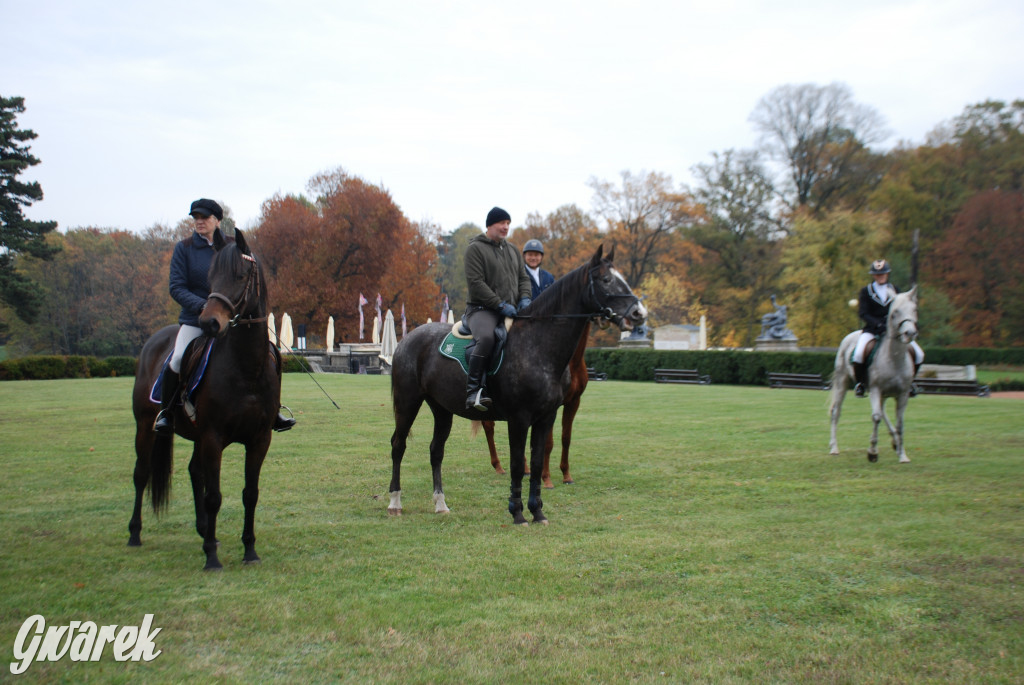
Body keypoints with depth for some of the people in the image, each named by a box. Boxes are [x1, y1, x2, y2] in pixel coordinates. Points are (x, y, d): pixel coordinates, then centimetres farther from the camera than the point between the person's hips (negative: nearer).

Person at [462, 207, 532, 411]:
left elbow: (523, 278, 21)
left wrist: (525, 298, -2)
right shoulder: (475, 248, -2)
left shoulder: (512, 250, 21)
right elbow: (476, 283, -12)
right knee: (486, 337, -37)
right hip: (482, 309, -7)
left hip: (511, 311, 7)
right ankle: (474, 390, -36)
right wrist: (500, 304, -17)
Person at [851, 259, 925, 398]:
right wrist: (878, 324, -24)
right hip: (872, 329, -3)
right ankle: (860, 382, -5)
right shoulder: (866, 291, 3)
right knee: (859, 354, -31)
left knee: (919, 354, -9)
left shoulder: (894, 290, 13)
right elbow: (863, 313, -8)